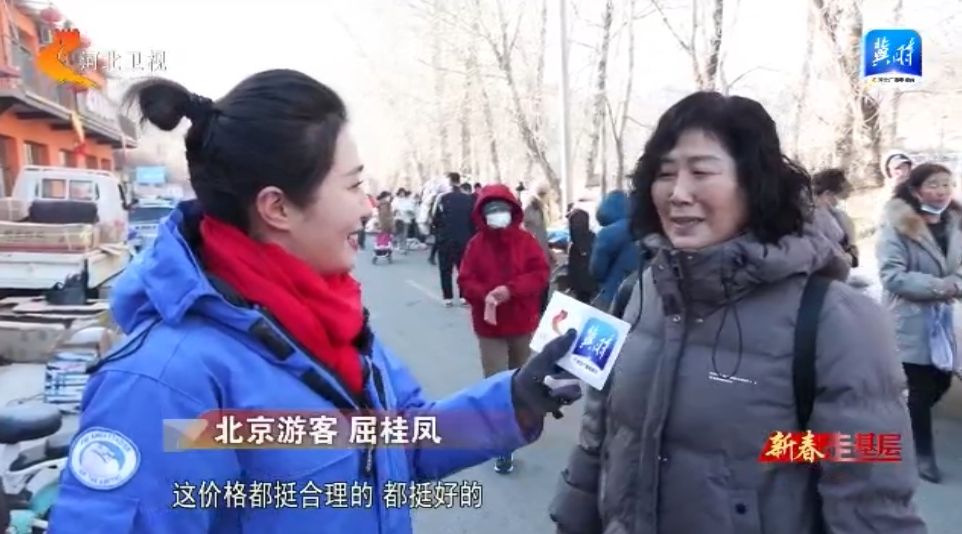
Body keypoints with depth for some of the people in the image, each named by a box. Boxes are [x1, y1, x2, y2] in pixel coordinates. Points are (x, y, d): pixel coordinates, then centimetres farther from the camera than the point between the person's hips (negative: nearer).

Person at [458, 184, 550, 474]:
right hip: (490, 326, -2)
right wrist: (485, 294, -26)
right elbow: (465, 281, -6)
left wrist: (511, 290, -24)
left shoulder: (526, 240, -4)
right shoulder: (476, 244, -5)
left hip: (523, 323, 2)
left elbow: (540, 273, -10)